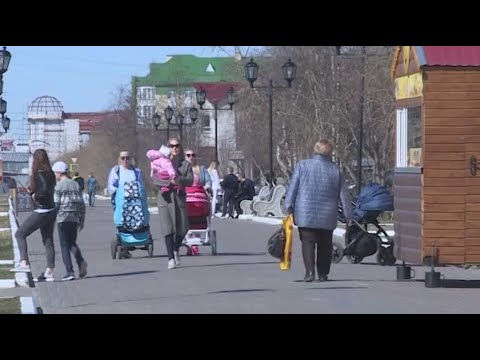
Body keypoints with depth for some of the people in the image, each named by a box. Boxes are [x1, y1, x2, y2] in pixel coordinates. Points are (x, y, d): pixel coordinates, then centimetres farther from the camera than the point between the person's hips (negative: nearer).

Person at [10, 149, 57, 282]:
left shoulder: (39, 174, -16)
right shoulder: (49, 173, 9)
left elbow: (45, 190, -28)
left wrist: (35, 195, -10)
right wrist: (32, 190, 10)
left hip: (41, 212, -9)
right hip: (51, 210, 9)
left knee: (20, 234, 2)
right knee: (48, 241, 10)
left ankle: (24, 263, -8)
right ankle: (49, 271, 10)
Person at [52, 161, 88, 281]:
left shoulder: (58, 186, -7)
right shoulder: (76, 185, 10)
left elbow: (55, 204, -11)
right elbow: (82, 204, 10)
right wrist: (82, 221, 16)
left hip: (63, 218, -5)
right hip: (75, 218, 5)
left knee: (65, 245, 1)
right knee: (72, 243, 16)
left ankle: (69, 271, -3)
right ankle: (81, 261, -9)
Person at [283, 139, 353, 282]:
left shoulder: (302, 165, -1)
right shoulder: (335, 170, 2)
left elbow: (292, 187, -3)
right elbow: (343, 194, 5)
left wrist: (288, 206, 2)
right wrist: (348, 214, 11)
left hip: (305, 214, -1)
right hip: (327, 217, 1)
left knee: (308, 242, 0)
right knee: (325, 245, 13)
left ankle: (309, 272, -15)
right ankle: (323, 273, 15)